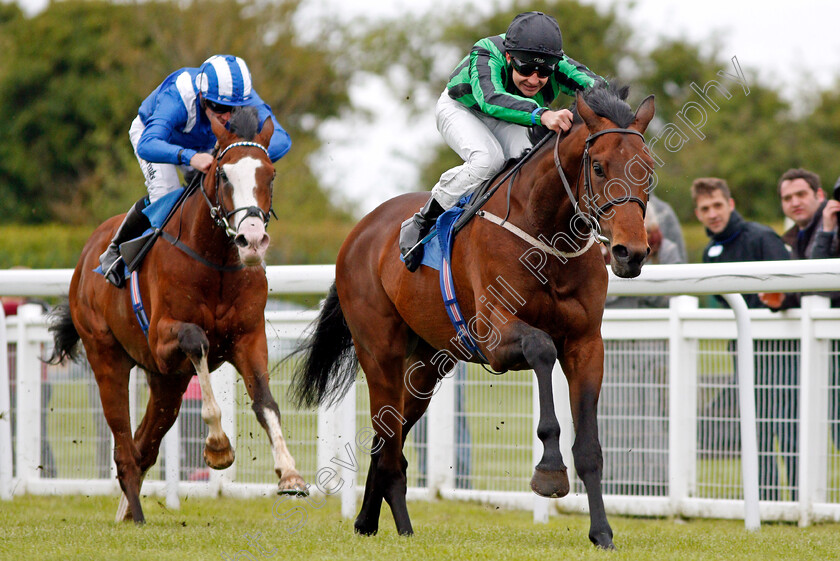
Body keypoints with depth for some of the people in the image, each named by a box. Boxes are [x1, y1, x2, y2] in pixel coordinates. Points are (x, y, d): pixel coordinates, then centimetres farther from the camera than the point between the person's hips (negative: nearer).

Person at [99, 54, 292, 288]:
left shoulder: (246, 100, -36)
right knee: (165, 195, -25)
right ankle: (115, 252, -2)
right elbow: (147, 145, -60)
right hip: (151, 131, -4)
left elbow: (281, 139, -45)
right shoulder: (177, 97, -47)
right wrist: (190, 157, -78)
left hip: (205, 145, 4)